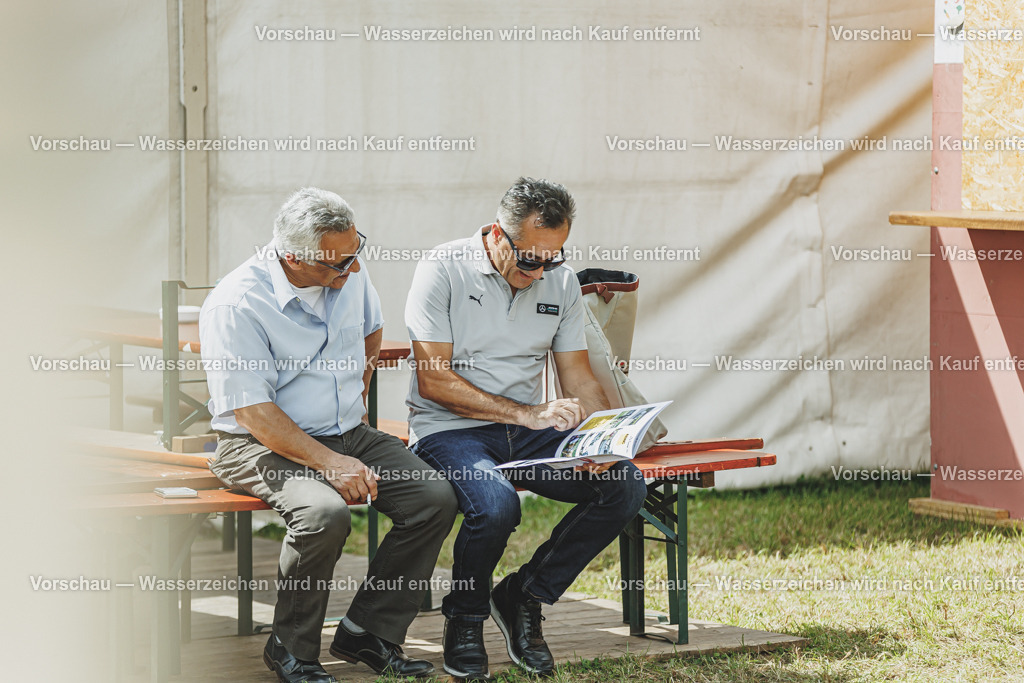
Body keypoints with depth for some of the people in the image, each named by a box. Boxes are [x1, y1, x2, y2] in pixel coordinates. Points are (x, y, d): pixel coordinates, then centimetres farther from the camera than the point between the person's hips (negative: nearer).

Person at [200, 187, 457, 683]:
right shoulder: (235, 306, -20)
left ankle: (368, 632, -3)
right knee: (325, 513, -36)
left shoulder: (349, 274, 1)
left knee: (436, 497, -16)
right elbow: (253, 413, -23)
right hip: (262, 446, -7)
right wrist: (330, 463, -28)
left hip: (347, 434, 7)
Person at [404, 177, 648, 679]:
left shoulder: (561, 282, 7)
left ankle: (525, 596, 0)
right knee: (495, 505, -37)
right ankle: (466, 616, -5)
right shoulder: (443, 270, -10)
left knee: (626, 486, -18)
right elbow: (434, 379, -14)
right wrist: (527, 414, -21)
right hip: (449, 431, -5)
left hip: (529, 432, 5)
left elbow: (578, 378, 10)